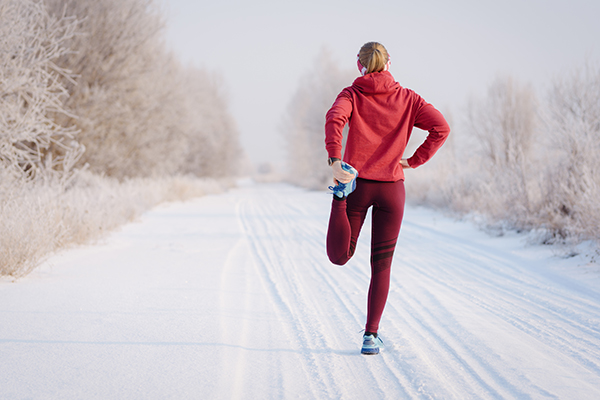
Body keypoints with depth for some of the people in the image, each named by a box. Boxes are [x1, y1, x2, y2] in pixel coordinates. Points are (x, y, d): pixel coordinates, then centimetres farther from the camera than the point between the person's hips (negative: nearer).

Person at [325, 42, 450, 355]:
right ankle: (371, 335, 5)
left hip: (357, 182, -1)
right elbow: (440, 127, -4)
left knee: (339, 257, 6)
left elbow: (334, 118, -20)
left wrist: (334, 161, -26)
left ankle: (341, 195, -20)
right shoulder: (406, 98, 6)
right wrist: (414, 161, 1)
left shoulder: (352, 95, 2)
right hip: (392, 187, 1)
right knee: (381, 265, 9)